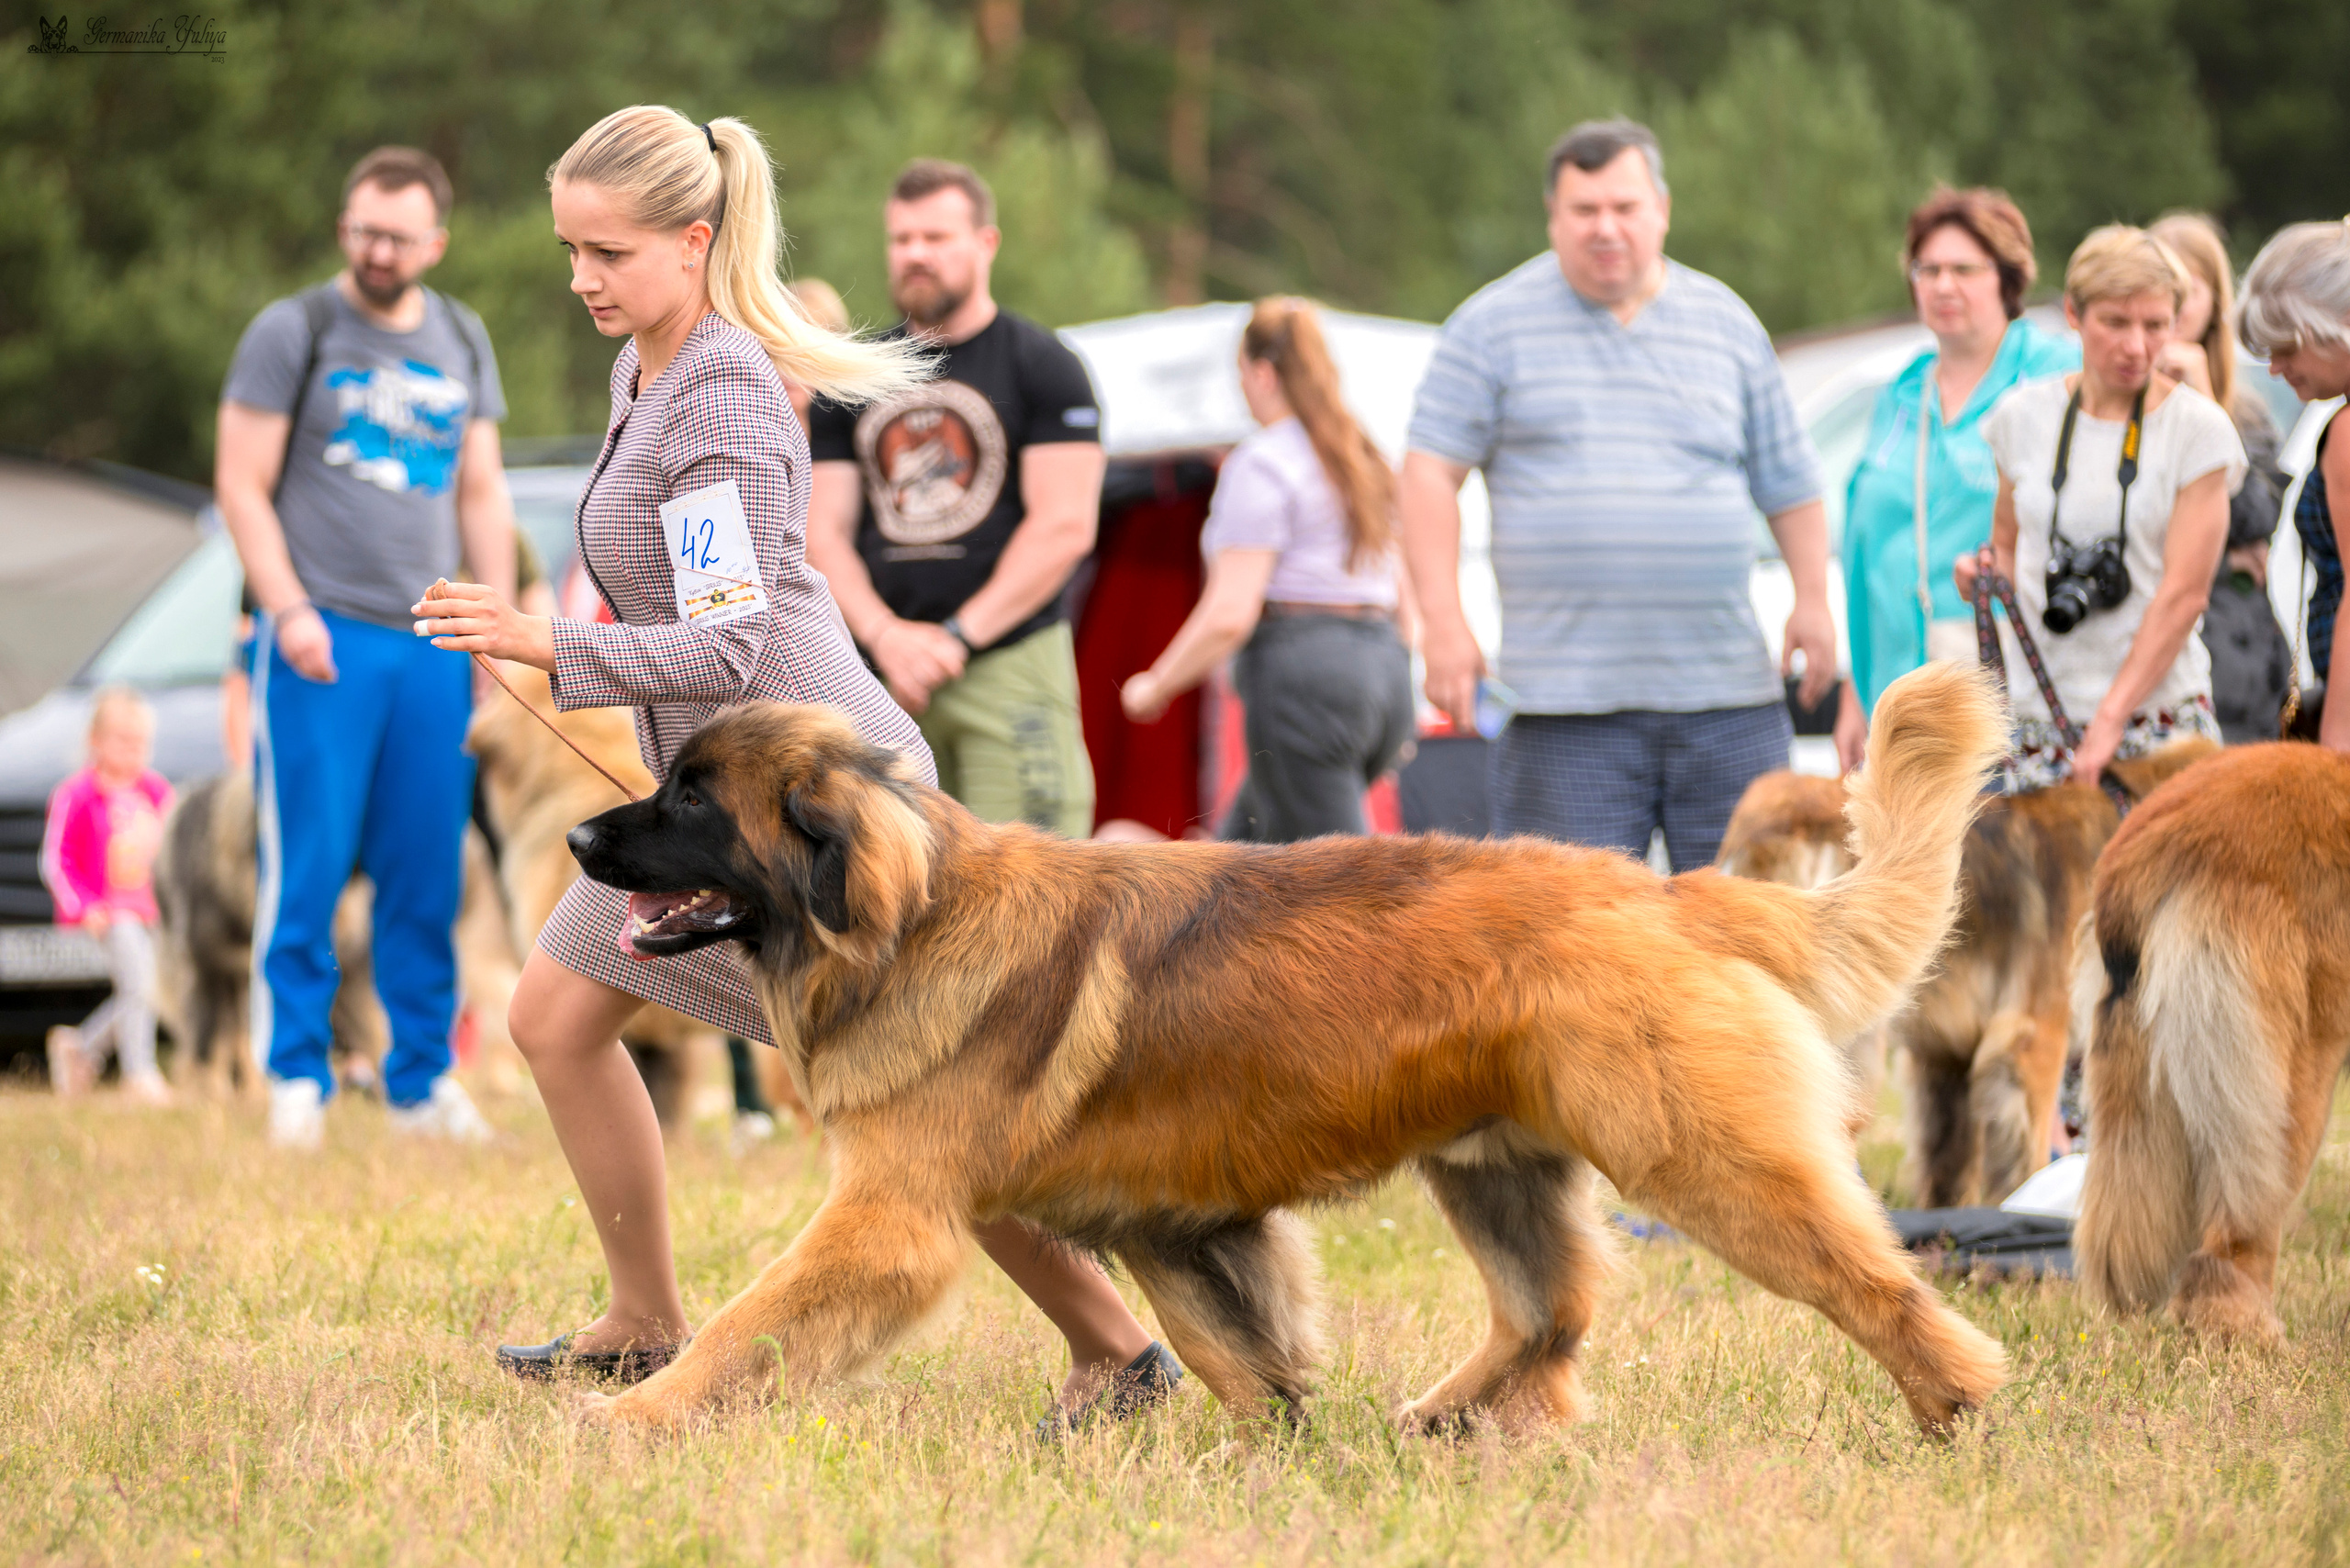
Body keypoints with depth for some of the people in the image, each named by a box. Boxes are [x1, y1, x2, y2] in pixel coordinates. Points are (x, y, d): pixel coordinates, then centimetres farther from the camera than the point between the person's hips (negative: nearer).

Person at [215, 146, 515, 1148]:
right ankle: (296, 1082, -1)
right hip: (322, 639, -4)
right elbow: (242, 485, -2)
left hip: (433, 648, 4)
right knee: (307, 866, -6)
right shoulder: (292, 333, 2)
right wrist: (287, 610, -12)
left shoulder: (462, 342, 16)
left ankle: (422, 1083, 10)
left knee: (428, 875, 3)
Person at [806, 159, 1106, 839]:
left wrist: (957, 637, -12)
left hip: (1009, 663, -4)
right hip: (882, 670, 4)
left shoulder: (1042, 366, 2)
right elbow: (823, 532, 10)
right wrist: (884, 635, -9)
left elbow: (1065, 526, -7)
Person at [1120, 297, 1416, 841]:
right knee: (1242, 851, 17)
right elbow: (1397, 592, 19)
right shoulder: (1363, 458, 16)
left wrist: (1156, 686, -2)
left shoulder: (1261, 463, -9)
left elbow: (1230, 613, -15)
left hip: (1301, 675, -9)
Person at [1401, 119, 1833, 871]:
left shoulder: (1728, 323, 11)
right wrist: (1443, 620, -10)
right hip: (1565, 703, -3)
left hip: (1727, 698, 3)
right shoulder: (1494, 324, 3)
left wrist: (1813, 600, 3)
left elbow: (1790, 483, 16)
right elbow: (1432, 471, 0)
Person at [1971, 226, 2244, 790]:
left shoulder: (2198, 428, -2)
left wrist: (2110, 721, -15)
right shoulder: (2025, 414, 8)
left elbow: (2184, 593, -8)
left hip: (2160, 713, -3)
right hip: (2039, 716, 3)